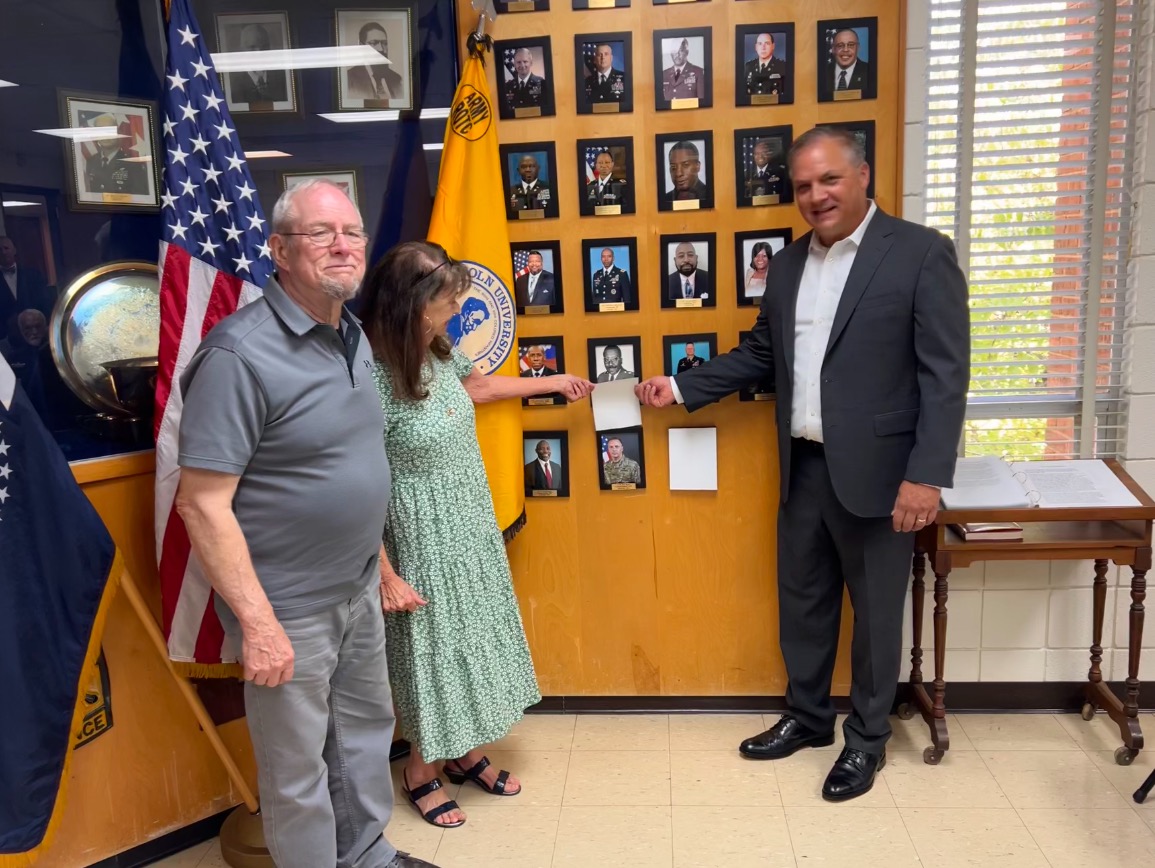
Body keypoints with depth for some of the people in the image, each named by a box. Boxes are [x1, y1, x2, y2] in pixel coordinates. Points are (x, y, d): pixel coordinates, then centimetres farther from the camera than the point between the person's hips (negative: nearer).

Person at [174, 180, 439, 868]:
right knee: (299, 769, 11)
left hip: (359, 588, 8)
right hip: (290, 607, -8)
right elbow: (202, 502, -22)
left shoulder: (354, 336, 4)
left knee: (368, 728, 24)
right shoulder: (240, 353, -22)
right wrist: (257, 622, -23)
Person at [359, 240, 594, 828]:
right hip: (425, 542, -8)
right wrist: (386, 577, -18)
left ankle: (464, 752, 41)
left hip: (472, 529, 8)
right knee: (433, 649, 9)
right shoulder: (371, 382, -27)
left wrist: (554, 382, 28)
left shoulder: (439, 353, -3)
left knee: (472, 638, 19)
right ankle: (420, 772, 34)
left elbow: (478, 387, 20)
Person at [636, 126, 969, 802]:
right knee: (802, 600, 17)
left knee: (876, 610, 10)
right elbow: (761, 355, 15)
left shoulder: (921, 252, -9)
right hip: (802, 467, 6)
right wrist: (681, 387, 8)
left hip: (874, 470, -5)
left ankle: (868, 738, 30)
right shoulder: (788, 263, 9)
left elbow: (946, 373, -13)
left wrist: (928, 474, -19)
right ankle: (808, 717, 38)